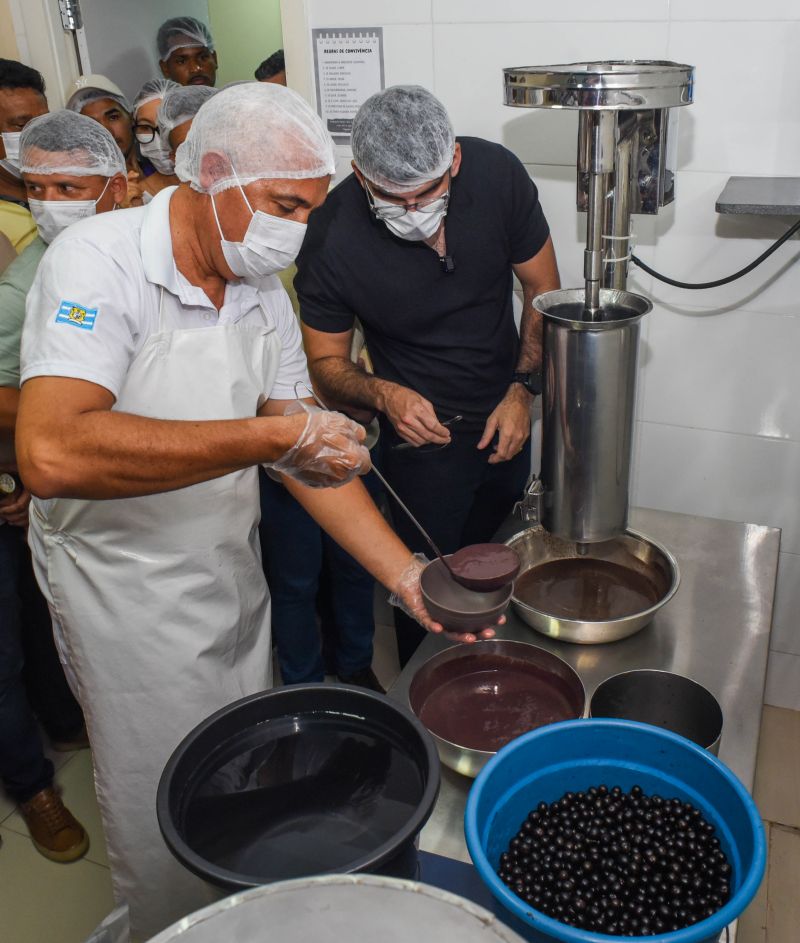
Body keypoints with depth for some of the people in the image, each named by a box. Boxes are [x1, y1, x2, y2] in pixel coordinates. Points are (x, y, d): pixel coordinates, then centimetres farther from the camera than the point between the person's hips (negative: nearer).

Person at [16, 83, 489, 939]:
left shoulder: (262, 291, 0)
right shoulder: (100, 261, -23)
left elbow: (307, 444, 1)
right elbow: (52, 454, -39)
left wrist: (407, 575, -7)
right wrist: (272, 435, -38)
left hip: (232, 576, 7)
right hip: (128, 598, -7)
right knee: (167, 817, 11)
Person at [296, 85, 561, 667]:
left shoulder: (497, 174, -18)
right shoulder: (331, 238, -25)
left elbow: (543, 292, -3)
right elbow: (327, 362, -11)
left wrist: (523, 390, -12)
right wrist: (383, 395, -31)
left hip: (505, 419, 4)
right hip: (422, 429, -3)